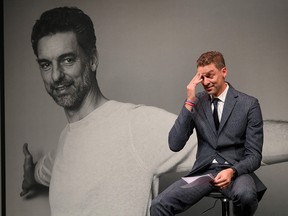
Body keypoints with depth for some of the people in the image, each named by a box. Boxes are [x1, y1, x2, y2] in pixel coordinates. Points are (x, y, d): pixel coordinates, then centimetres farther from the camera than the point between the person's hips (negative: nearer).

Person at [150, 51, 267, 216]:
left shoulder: (249, 104, -2)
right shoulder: (197, 102, 5)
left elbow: (254, 156, -3)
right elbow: (175, 145, -4)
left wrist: (232, 171, -24)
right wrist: (189, 103, -10)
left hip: (235, 171, -1)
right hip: (203, 170, 1)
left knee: (246, 195, -36)